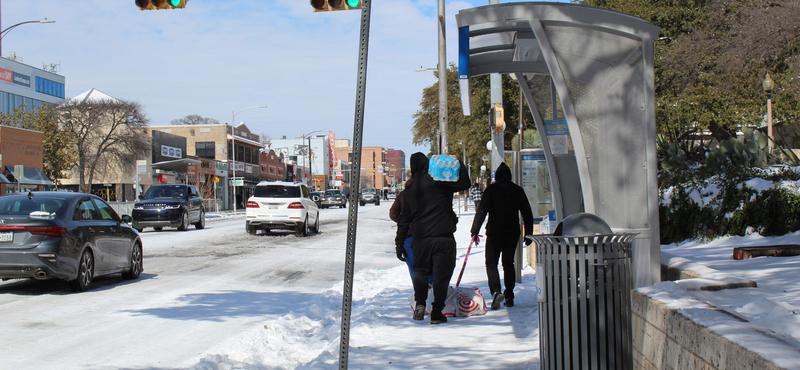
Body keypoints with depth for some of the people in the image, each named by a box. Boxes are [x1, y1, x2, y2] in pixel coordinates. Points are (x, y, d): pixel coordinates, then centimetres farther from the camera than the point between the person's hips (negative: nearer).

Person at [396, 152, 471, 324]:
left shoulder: (409, 190, 8)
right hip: (443, 238, -3)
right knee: (441, 275, 4)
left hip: (420, 239, 4)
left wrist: (399, 243, 16)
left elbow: (404, 219, 11)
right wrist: (460, 166, 10)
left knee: (420, 271, 21)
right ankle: (437, 313, 4)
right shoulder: (439, 181, -5)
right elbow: (464, 183, -5)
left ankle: (420, 303, 1)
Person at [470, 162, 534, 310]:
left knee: (491, 262, -1)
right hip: (512, 232, 4)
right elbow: (527, 214, 11)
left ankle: (496, 291, -23)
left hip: (494, 232, -3)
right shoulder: (518, 190, 8)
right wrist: (528, 234, 17)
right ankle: (509, 297, 14)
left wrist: (475, 231, -9)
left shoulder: (491, 189, -3)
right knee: (508, 263, 15)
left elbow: (481, 211, -10)